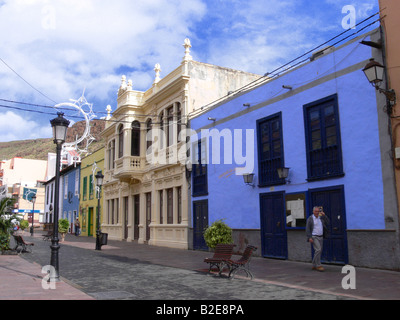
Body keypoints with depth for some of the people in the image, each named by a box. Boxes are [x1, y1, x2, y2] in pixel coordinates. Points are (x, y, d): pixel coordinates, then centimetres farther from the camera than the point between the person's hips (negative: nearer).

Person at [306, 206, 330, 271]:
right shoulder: (310, 218, -5)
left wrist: (324, 215, -5)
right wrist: (309, 237, -15)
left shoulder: (321, 218, 11)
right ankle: (318, 265, -12)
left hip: (321, 237, 6)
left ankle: (314, 266, 17)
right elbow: (307, 229, -8)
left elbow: (327, 222, 4)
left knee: (319, 251, 8)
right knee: (318, 250, -17)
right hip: (314, 237, -6)